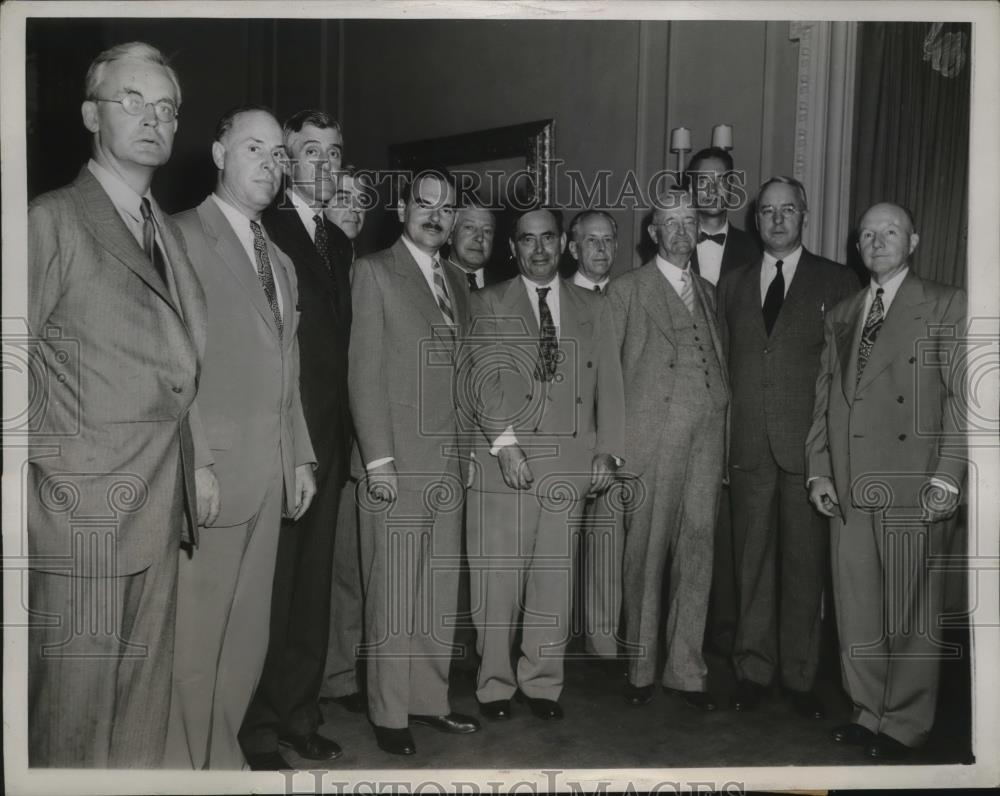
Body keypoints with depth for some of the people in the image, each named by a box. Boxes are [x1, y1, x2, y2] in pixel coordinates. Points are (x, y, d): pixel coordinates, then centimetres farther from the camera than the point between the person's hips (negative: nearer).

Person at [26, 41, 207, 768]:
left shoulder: (168, 233, 15)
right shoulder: (54, 221, -6)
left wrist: (193, 468, 9)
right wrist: (30, 494, -12)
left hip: (161, 508, 7)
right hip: (82, 505, -6)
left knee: (145, 703, 15)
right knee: (72, 709, 4)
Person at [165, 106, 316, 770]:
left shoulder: (281, 261, 20)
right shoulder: (181, 237, -4)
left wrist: (301, 457, 15)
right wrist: (191, 462, -16)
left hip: (269, 476, 7)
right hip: (208, 471, -7)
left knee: (247, 635, 12)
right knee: (193, 635, 1)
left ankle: (221, 755, 25)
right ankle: (182, 763, 17)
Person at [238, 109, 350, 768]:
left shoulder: (339, 241, 16)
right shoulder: (261, 231, -7)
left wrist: (345, 433, 10)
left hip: (329, 441, 7)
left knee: (314, 583, 13)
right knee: (270, 585, 1)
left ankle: (300, 715, 27)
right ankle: (258, 730, 17)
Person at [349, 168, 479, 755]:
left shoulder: (456, 281, 16)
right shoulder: (375, 271, -2)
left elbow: (461, 370, 13)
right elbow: (365, 371, -8)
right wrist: (378, 459, -13)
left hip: (449, 460, 6)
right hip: (397, 460, -6)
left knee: (442, 590, 10)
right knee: (394, 593, 1)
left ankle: (431, 700, 23)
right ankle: (390, 713, 14)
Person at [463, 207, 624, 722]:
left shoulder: (593, 310, 17)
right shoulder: (488, 304, 7)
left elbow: (608, 385, 12)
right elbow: (481, 378, -3)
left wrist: (608, 450, 1)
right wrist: (504, 442, -14)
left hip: (569, 464, 3)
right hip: (503, 463, -2)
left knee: (555, 580, 5)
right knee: (498, 580, 0)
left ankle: (542, 682, 19)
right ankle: (495, 685, 14)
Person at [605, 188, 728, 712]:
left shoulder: (707, 292, 20)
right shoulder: (626, 291, 4)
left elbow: (718, 364, 20)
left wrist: (723, 423, 8)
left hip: (705, 442, 4)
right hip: (649, 443, -4)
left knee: (696, 555, 5)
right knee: (644, 555, 1)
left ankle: (685, 669, 16)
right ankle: (641, 669, 15)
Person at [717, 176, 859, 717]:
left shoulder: (837, 282, 5)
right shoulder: (732, 284, 13)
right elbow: (722, 365, 11)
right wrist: (720, 441, 2)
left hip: (809, 445, -2)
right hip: (747, 446, 2)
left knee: (805, 561, 4)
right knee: (752, 560, 8)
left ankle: (799, 675, 18)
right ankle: (754, 668, 21)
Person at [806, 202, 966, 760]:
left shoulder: (946, 306, 3)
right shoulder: (840, 316, 18)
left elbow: (962, 394, -4)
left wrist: (948, 475, -11)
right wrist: (819, 470, 7)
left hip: (912, 485, -4)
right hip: (849, 485, 5)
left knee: (910, 610, 3)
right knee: (856, 609, 9)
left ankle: (906, 724, 17)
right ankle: (869, 712, 23)